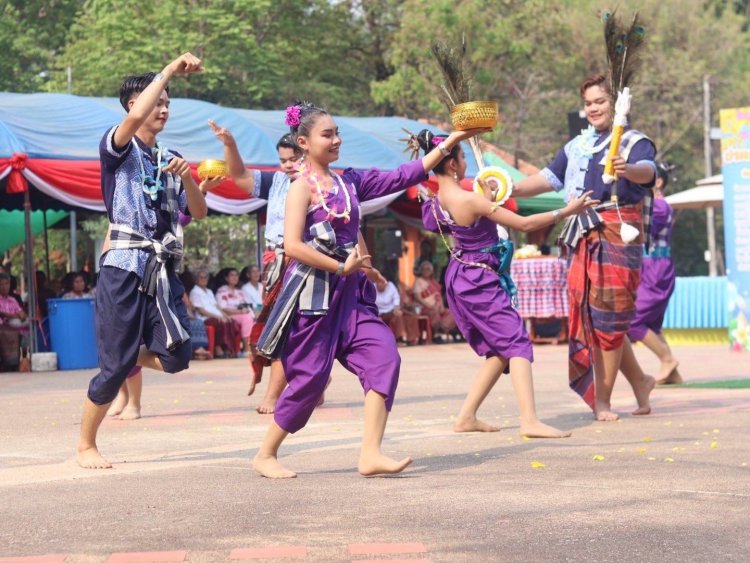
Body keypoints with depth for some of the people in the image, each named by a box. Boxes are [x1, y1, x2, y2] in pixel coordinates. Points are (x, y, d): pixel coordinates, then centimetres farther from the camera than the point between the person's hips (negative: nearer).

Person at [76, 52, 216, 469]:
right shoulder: (119, 148, 0)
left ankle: (130, 356, 29)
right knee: (115, 364, -4)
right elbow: (137, 115, -22)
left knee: (177, 356, -4)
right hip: (125, 266, -5)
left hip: (164, 271, 5)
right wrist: (170, 70, -15)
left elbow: (199, 213, 12)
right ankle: (86, 446, 13)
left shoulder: (170, 160, 17)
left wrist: (187, 178, -6)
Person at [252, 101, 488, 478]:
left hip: (350, 292, 6)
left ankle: (370, 454, -13)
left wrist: (450, 143, 7)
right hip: (314, 290, -6)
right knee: (310, 377, -3)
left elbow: (404, 177, 9)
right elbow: (293, 246, -17)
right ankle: (265, 455, 15)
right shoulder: (302, 188, -7)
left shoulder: (350, 182, 11)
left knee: (384, 357, -11)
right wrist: (340, 267, -14)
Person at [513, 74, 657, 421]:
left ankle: (602, 400, -2)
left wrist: (627, 169, -44)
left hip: (618, 232, -6)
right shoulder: (577, 146, 20)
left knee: (608, 316, -7)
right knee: (589, 315, 5)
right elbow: (548, 178, 21)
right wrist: (512, 190, 5)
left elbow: (648, 171, -20)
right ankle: (639, 381, 19)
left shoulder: (635, 142, 0)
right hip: (582, 236, 6)